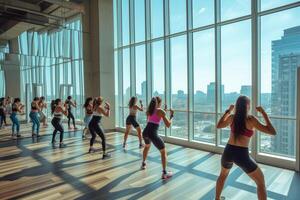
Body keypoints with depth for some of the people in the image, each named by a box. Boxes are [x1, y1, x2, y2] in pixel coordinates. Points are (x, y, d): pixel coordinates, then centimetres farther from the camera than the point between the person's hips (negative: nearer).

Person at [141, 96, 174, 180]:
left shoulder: (149, 110, 17)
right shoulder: (161, 111, -1)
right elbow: (168, 125, -3)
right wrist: (171, 116, 11)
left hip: (145, 132, 7)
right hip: (153, 134, -6)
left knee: (147, 146, 38)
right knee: (163, 152, 11)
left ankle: (143, 164, 50)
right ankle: (164, 173, 8)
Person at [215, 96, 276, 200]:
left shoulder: (232, 117, 4)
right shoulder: (250, 119, -9)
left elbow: (218, 126, 22)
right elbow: (272, 132, -7)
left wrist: (227, 111, 24)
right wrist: (264, 113, -1)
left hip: (228, 152, 4)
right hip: (241, 155, -4)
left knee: (223, 175, 33)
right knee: (261, 182, 17)